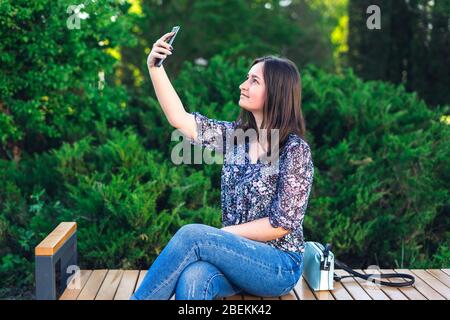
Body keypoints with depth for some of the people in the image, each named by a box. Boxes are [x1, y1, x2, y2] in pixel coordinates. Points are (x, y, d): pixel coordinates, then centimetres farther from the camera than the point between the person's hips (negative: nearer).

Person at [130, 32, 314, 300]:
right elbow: (180, 119, 3)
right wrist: (155, 67, -5)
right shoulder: (236, 135, 6)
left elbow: (282, 224, -12)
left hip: (279, 266, -4)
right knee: (192, 278, -32)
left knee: (192, 235, -28)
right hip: (236, 257, 4)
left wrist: (219, 235, -12)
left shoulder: (295, 150, -11)